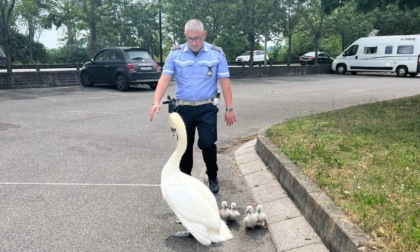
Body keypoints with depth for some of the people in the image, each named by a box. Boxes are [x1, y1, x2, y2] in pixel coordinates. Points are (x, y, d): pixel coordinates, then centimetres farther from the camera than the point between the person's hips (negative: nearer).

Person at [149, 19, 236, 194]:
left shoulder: (216, 53, -2)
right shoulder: (175, 53, -2)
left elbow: (224, 82, -1)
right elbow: (165, 79, -8)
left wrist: (229, 108, -3)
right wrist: (156, 102, -22)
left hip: (207, 108, -1)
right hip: (183, 108, 2)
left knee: (208, 144, -4)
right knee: (185, 146, 10)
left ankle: (213, 178, 20)